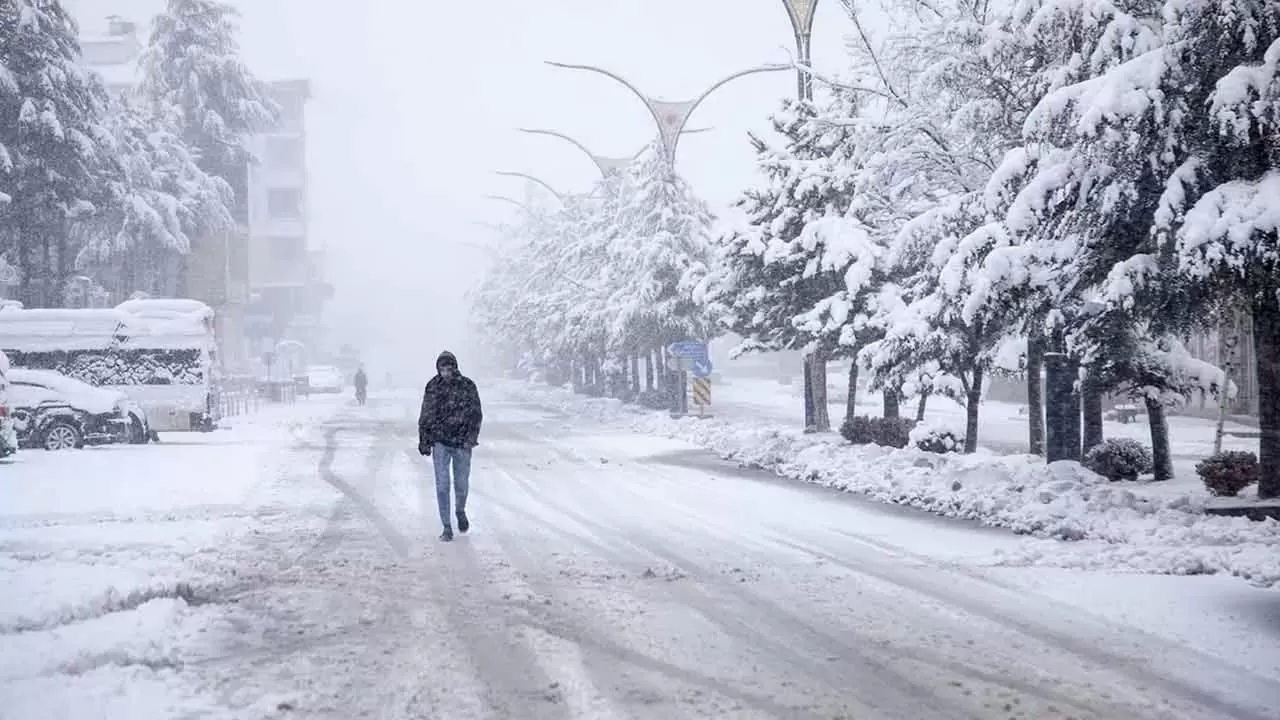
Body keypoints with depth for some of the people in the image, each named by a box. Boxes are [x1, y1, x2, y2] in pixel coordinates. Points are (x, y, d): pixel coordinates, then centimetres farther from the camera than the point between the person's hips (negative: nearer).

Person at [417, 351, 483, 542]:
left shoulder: (467, 386, -3)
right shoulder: (433, 387, 1)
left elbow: (476, 414, -3)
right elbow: (425, 417, 9)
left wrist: (471, 438, -14)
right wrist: (424, 440, 6)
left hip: (462, 442, 0)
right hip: (440, 442, 0)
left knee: (461, 484, 9)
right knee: (442, 485, -5)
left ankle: (460, 511, 40)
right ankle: (447, 527, 1)